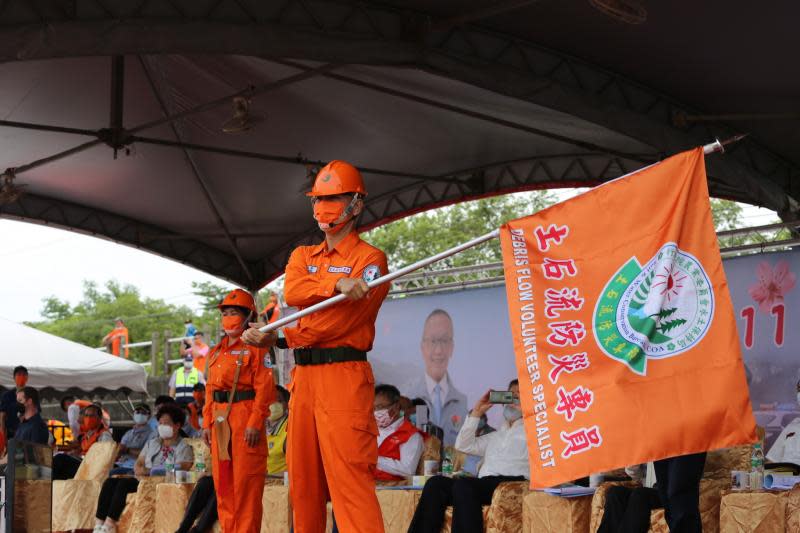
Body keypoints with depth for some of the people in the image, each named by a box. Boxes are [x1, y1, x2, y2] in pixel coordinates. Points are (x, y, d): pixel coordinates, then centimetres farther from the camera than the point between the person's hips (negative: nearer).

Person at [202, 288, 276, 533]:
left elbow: (264, 387, -11)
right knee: (222, 480, 10)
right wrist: (207, 422, 10)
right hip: (220, 419, 8)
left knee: (245, 482, -6)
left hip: (244, 417, -8)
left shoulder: (255, 347, -4)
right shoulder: (217, 352, 19)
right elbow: (210, 389, 18)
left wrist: (255, 423, -18)